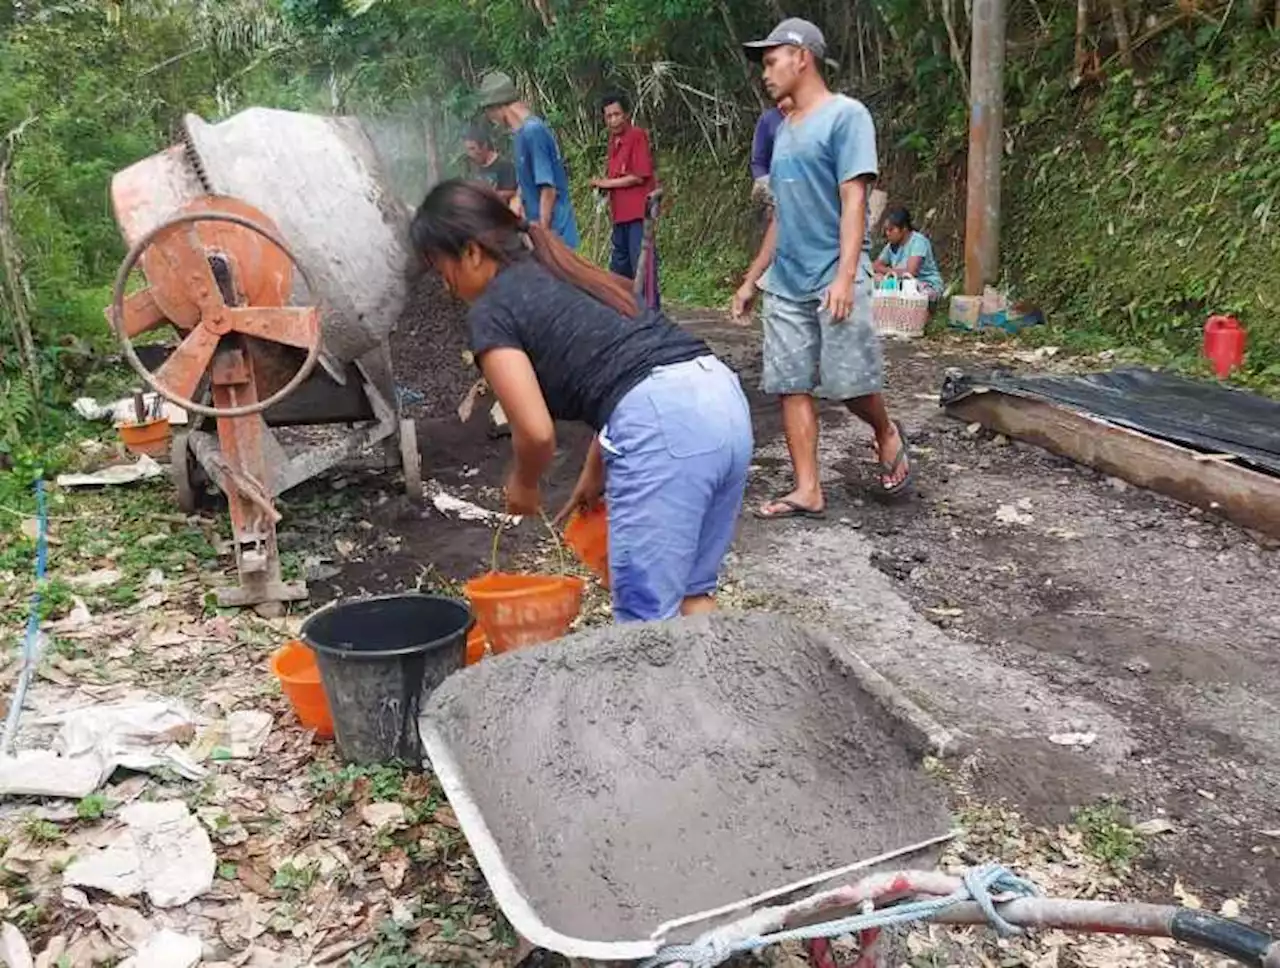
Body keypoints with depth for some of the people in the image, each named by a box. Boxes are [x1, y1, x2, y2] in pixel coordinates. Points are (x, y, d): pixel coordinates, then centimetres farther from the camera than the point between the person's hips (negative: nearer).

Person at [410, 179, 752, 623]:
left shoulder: (491, 311, 2)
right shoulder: (565, 277, 27)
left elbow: (537, 432, -6)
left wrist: (522, 485, 15)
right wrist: (594, 474, 35)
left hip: (664, 423, -9)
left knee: (646, 614, 1)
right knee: (691, 591, 18)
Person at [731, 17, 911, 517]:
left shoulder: (846, 115, -4)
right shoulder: (783, 129, 18)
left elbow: (853, 201, -12)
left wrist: (845, 277, -21)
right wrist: (752, 279, 20)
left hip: (834, 281, -7)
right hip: (785, 285, 7)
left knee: (850, 383, -5)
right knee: (792, 386, 1)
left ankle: (887, 435, 26)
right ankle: (807, 491, 6)